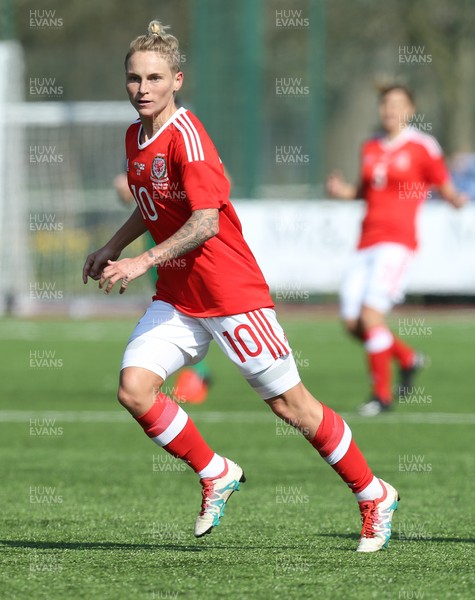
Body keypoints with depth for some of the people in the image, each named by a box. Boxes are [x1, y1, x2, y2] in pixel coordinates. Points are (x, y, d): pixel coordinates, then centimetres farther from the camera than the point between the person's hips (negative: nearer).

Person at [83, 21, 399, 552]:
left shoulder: (185, 135, -18)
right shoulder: (135, 137, 8)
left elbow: (206, 221, -25)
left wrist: (143, 262, -27)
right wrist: (110, 248, 15)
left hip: (232, 295, -8)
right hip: (176, 296, 8)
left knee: (289, 404, -1)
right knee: (134, 389, -10)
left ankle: (375, 498, 15)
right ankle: (216, 475, 10)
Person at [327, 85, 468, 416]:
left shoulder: (423, 147, -2)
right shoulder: (371, 148, 15)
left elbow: (445, 187, 1)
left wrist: (456, 199, -21)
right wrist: (345, 191, 6)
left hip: (397, 240, -6)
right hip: (367, 241, 6)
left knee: (371, 314, -19)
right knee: (353, 323, 1)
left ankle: (382, 394, -6)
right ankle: (408, 358, 27)